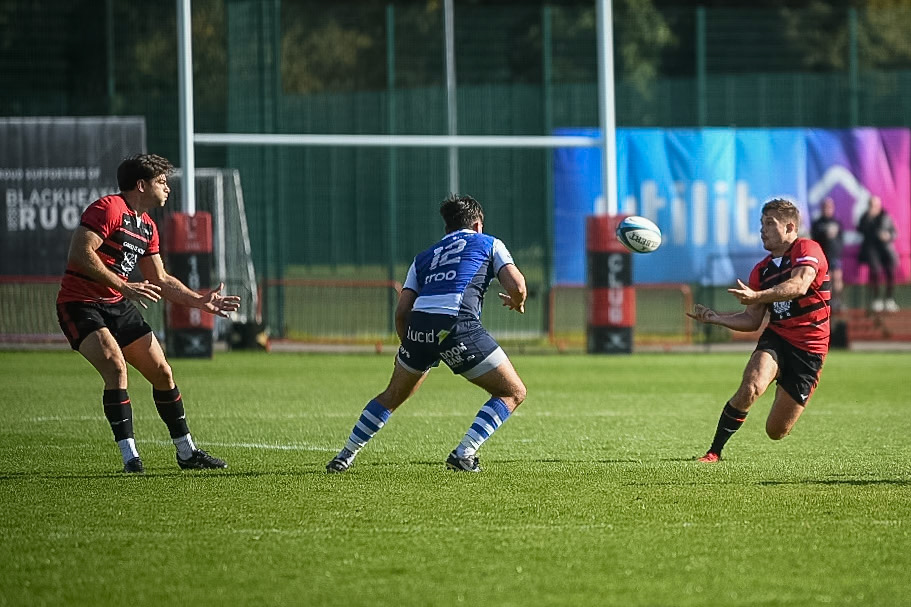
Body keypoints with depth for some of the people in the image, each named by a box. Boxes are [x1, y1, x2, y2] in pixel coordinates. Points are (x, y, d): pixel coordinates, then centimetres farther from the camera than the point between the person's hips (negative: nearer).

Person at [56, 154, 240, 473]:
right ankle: (130, 456, -25)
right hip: (80, 305, -9)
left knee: (162, 372, 6)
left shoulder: (147, 227, 13)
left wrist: (201, 301, 12)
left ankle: (187, 452, 20)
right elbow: (80, 254, -26)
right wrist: (123, 286, -29)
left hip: (118, 305, 9)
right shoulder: (108, 209, -15)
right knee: (116, 366, -27)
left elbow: (160, 280, 21)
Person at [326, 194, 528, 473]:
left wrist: (409, 347, 34)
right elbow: (516, 285, 5)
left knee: (393, 396, 27)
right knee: (513, 393, 9)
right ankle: (464, 454, -3)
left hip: (419, 324, 5)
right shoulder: (488, 243, 20)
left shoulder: (424, 257, 30)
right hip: (458, 323, -5)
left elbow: (402, 311, 20)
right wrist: (517, 302, 28)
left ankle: (345, 455, 29)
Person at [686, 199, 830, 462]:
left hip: (808, 349, -4)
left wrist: (757, 296, -42)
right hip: (775, 338, 4)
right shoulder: (762, 270, 11)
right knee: (750, 387, -30)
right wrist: (715, 317, -2)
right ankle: (714, 452, -19)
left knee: (776, 431, 0)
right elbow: (752, 320, 13)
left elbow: (799, 285, -29)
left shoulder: (807, 250, -9)